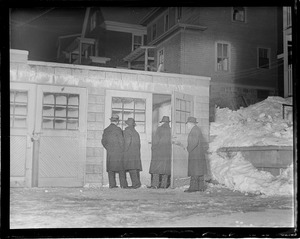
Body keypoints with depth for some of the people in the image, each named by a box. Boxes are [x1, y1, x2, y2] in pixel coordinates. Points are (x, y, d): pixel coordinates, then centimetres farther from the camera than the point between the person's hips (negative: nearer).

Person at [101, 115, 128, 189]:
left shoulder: (106, 130, 8)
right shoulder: (118, 129, -8)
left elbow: (103, 141, 9)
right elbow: (121, 141, -10)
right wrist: (122, 150, 1)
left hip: (109, 152, 5)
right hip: (118, 151, -5)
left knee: (110, 169, 6)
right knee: (121, 169, -1)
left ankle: (112, 184, 3)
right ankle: (123, 184, -3)